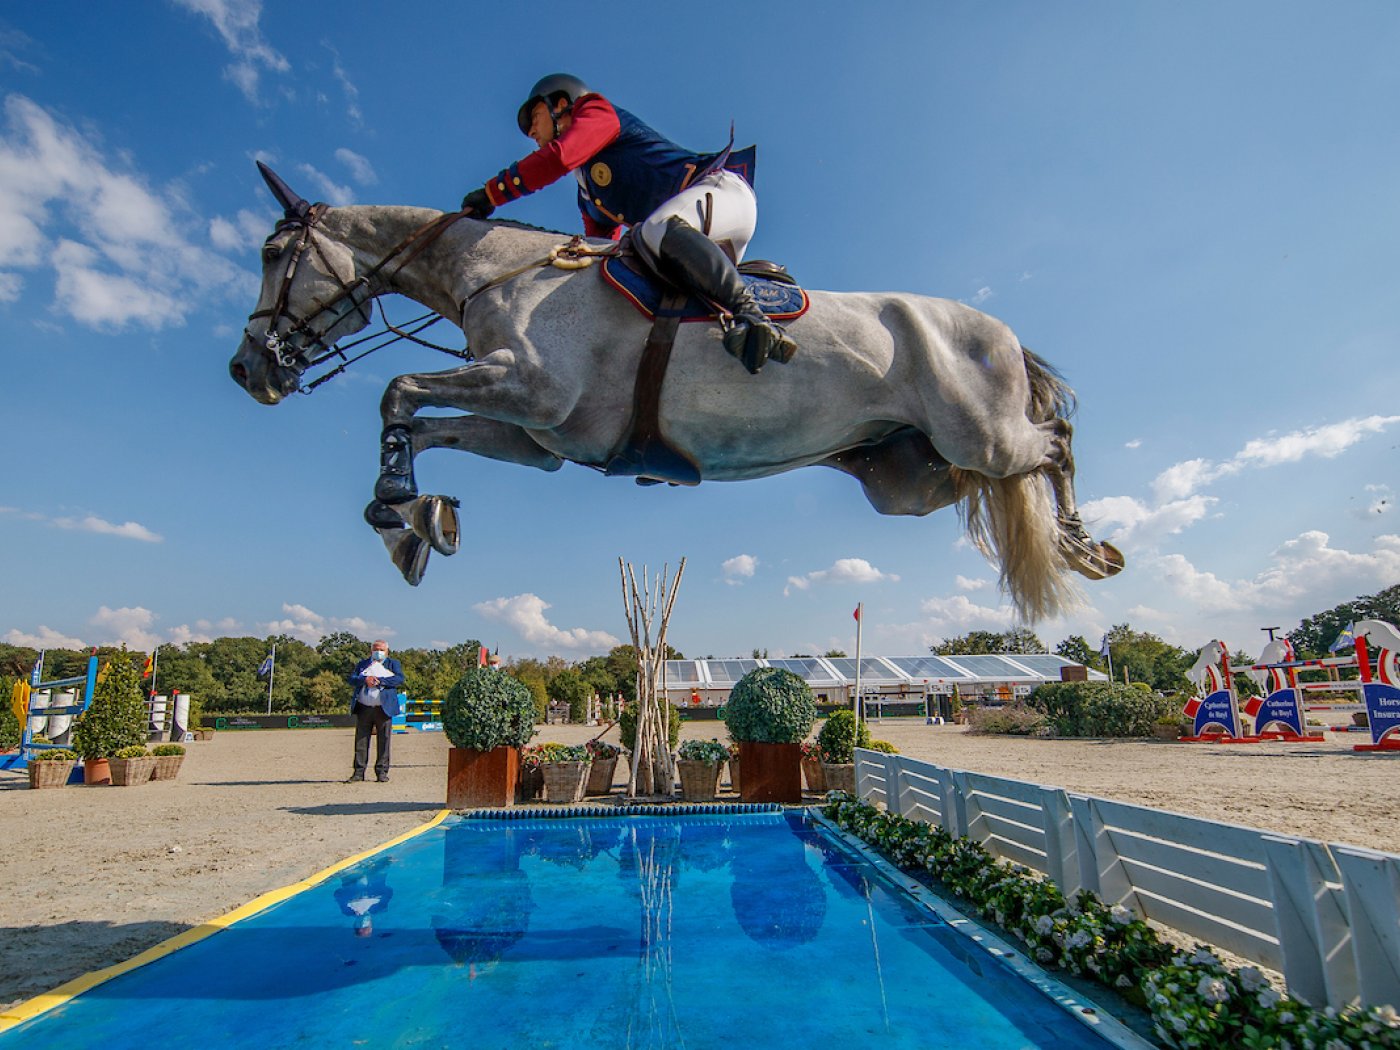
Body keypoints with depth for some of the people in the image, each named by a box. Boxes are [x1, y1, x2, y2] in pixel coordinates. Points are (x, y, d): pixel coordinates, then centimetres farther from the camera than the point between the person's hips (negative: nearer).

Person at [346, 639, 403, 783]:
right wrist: (364, 679, -13)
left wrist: (379, 680, -13)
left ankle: (382, 772, 6)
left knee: (383, 741, -1)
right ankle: (358, 772, 8)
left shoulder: (393, 663, 12)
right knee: (361, 741, 2)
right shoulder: (362, 664, 20)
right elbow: (352, 679, 6)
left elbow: (400, 679, -5)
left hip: (383, 708, -2)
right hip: (364, 708, 2)